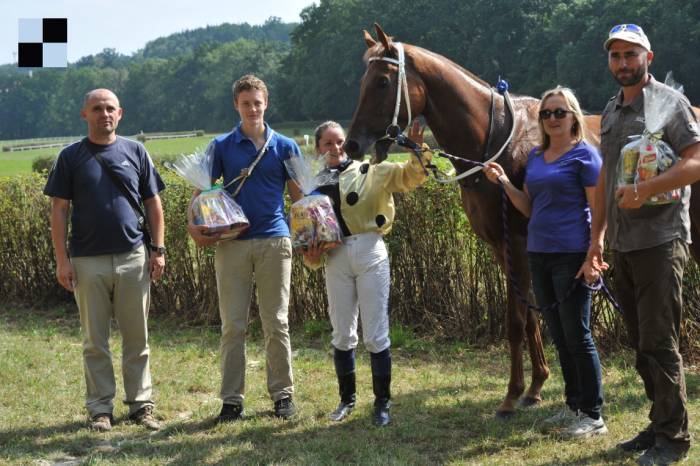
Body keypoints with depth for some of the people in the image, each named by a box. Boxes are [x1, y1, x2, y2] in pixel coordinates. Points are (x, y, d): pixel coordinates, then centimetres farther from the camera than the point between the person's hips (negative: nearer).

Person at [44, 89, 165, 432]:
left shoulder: (135, 152, 7)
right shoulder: (71, 157, 3)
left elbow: (153, 204, 10)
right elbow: (59, 209, 1)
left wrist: (158, 249, 2)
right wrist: (62, 260, -6)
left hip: (133, 258, 1)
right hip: (88, 260, -1)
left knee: (137, 338, 6)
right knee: (95, 341, 5)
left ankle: (141, 403, 15)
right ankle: (100, 409, 13)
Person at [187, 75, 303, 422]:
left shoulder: (285, 146, 7)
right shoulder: (222, 146, 6)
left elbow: (298, 195, 9)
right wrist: (194, 225, -12)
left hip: (274, 241, 0)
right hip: (232, 244, 0)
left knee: (277, 324, 5)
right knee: (232, 325, 2)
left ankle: (282, 394, 15)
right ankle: (231, 400, 9)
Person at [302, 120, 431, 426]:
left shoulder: (369, 172, 3)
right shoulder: (317, 185, 12)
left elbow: (409, 176, -7)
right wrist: (311, 256, -3)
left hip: (369, 253, -3)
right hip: (336, 258, 3)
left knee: (375, 335, -1)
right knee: (342, 335, 12)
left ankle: (382, 403, 12)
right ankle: (347, 399, 28)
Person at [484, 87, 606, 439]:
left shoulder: (584, 155, -7)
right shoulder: (535, 156, 13)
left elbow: (598, 210, -10)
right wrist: (503, 182, 2)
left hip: (571, 257, -7)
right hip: (538, 255, 7)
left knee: (577, 336, -4)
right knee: (558, 336, 13)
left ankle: (593, 416, 5)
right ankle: (574, 406, 24)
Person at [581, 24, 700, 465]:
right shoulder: (611, 111, 16)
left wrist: (646, 189, -28)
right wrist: (597, 236, 15)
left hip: (660, 242, -8)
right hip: (623, 245, 8)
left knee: (659, 343, -5)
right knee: (641, 342, 13)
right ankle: (660, 425, 24)